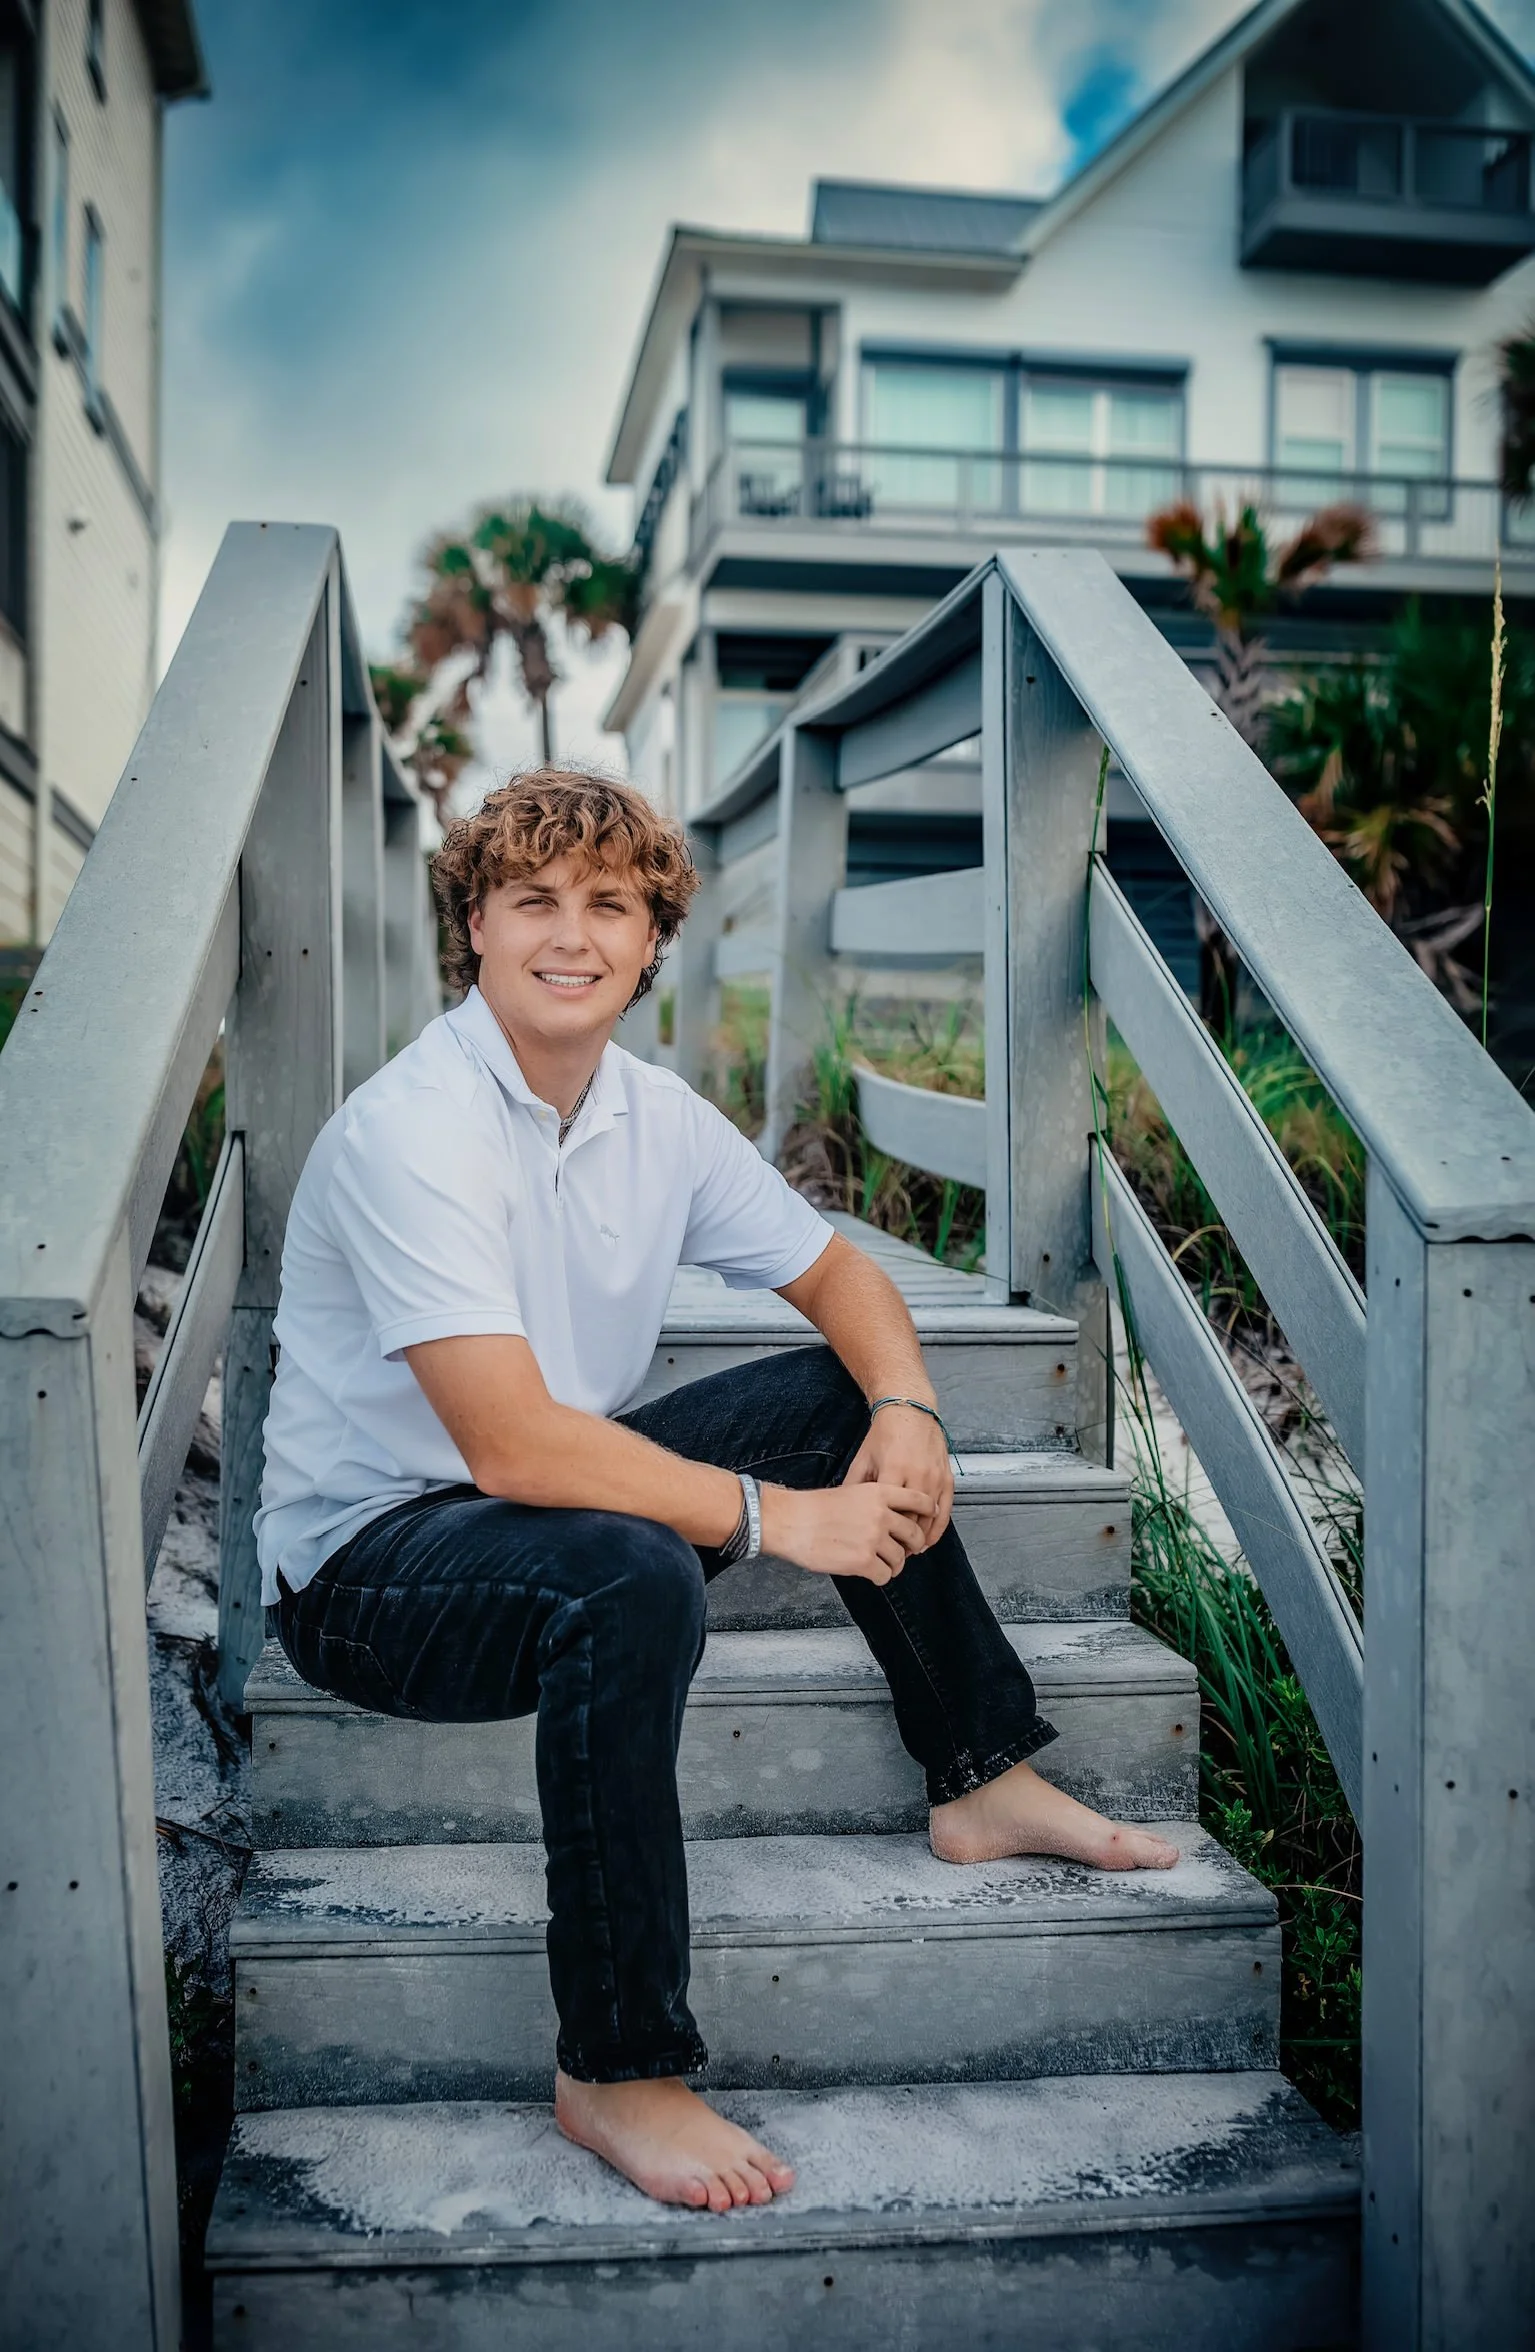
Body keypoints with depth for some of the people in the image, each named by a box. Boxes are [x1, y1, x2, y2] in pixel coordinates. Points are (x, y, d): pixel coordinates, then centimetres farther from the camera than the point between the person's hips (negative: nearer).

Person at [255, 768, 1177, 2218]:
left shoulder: (654, 1115, -1)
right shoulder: (411, 1131, -24)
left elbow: (836, 1273, 10)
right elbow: (515, 1447, -31)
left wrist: (905, 1412, -11)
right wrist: (775, 1517, -26)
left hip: (559, 1493, 8)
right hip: (366, 1561, -8)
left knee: (847, 1400, 2)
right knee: (630, 1581, -36)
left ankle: (981, 1778, 13)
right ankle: (614, 2074, -21)